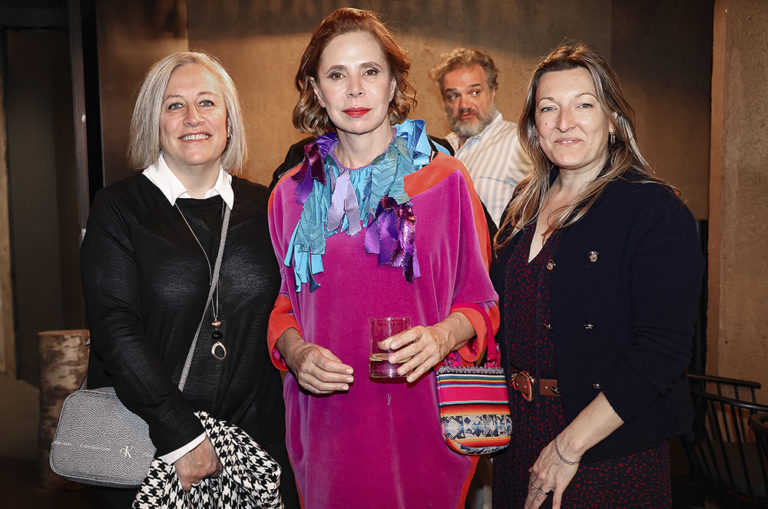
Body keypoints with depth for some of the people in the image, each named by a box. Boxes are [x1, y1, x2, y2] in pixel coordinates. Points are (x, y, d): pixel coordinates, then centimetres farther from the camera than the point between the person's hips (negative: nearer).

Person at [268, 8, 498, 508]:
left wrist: (445, 335, -18)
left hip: (422, 425, -1)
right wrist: (294, 350, -9)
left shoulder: (446, 180, -2)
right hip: (327, 428, 2)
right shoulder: (292, 195, 4)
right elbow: (282, 306, 12)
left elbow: (479, 302, 2)